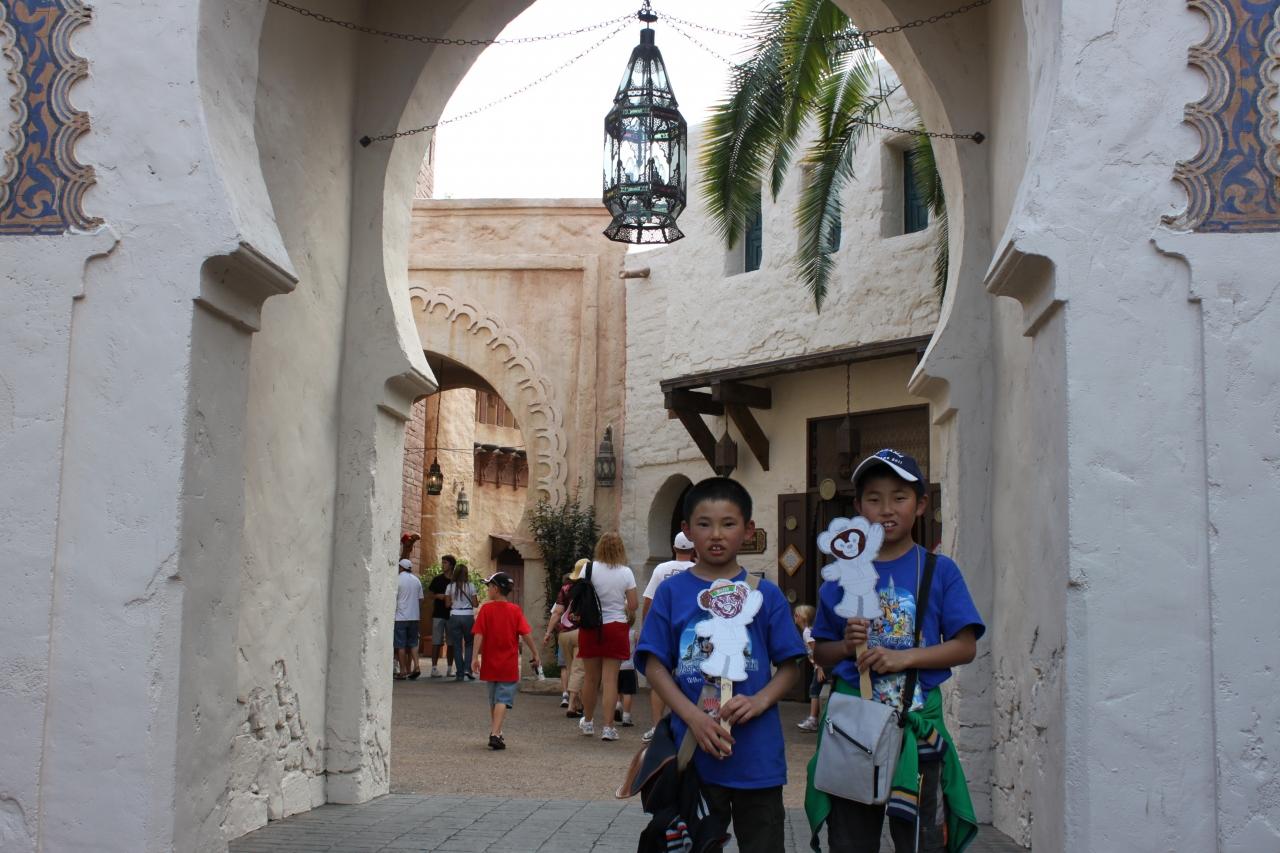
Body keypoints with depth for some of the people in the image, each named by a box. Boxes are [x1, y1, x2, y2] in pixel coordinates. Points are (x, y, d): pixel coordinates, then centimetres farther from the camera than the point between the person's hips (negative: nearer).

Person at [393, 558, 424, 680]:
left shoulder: (398, 580, -9)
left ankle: (403, 672, 1)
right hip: (414, 616, 5)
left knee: (401, 645, 0)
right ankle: (416, 667, 1)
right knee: (413, 643, 13)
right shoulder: (417, 580, 9)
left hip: (400, 617, -5)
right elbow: (420, 599, 12)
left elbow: (393, 598, -11)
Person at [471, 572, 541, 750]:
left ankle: (495, 732, 28)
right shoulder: (515, 610, -4)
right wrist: (535, 654, 1)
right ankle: (495, 734, -17)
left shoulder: (486, 609, -4)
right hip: (509, 665, -1)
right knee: (503, 700, -3)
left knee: (493, 699, 17)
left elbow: (479, 635, -9)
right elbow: (525, 634, -7)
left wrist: (475, 657, -8)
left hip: (490, 663, 1)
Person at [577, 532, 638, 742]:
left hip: (591, 627, 1)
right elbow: (633, 604, -4)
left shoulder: (590, 568, -6)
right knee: (611, 678, 1)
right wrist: (627, 614, 17)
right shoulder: (626, 572, -5)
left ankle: (588, 722, 29)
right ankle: (608, 727, -3)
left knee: (590, 677, 13)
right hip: (616, 627, -1)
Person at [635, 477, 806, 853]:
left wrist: (760, 701, -16)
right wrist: (692, 716, -14)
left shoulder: (766, 594, 1)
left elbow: (790, 666, 3)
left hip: (758, 754, 0)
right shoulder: (672, 591, 1)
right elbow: (654, 665, -1)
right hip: (694, 751, 0)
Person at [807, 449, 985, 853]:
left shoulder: (939, 571, 1)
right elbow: (820, 653, 11)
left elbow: (965, 647, -4)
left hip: (916, 720, -2)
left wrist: (903, 658, -15)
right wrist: (846, 645, -10)